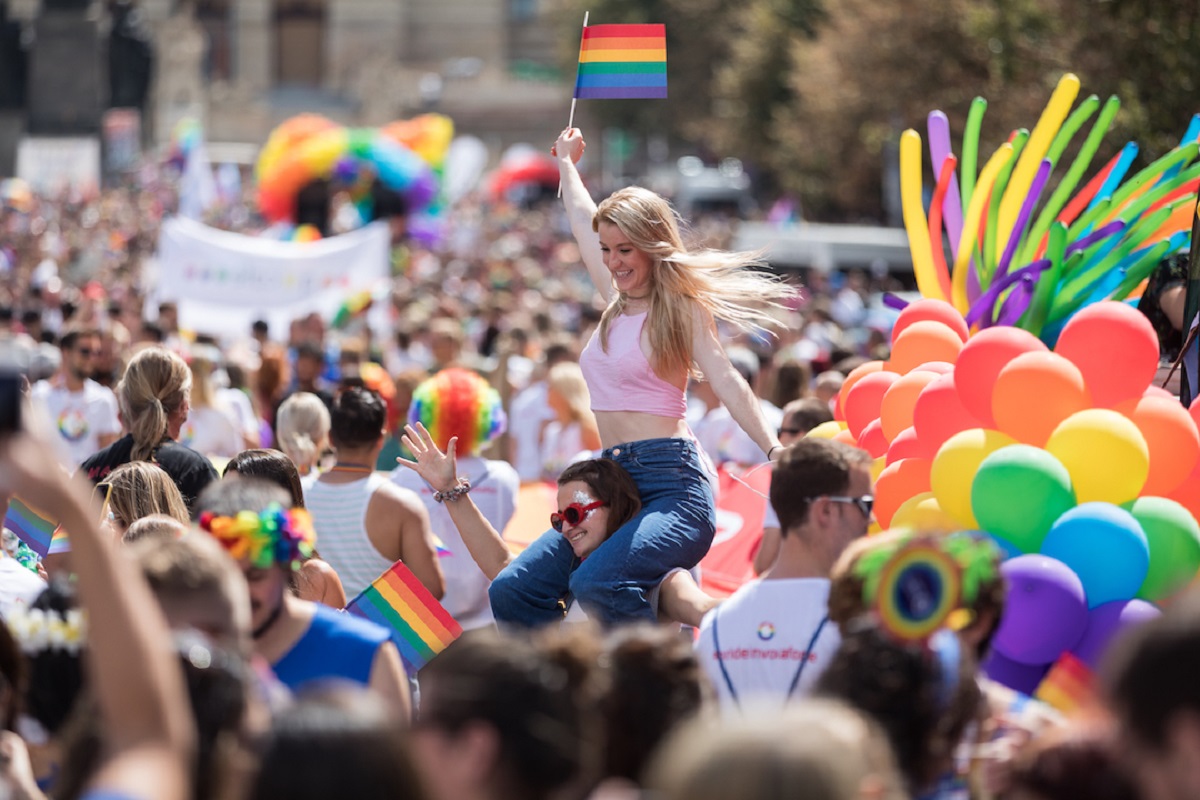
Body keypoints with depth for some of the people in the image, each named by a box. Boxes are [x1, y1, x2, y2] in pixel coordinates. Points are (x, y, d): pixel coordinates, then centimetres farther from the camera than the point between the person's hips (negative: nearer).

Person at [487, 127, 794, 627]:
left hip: (671, 482, -7)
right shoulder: (615, 300, 18)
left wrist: (774, 450, -25)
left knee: (596, 584, -33)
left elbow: (726, 382, -11)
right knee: (511, 592, -9)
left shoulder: (682, 308, 0)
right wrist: (566, 164, 50)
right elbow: (583, 222, 34)